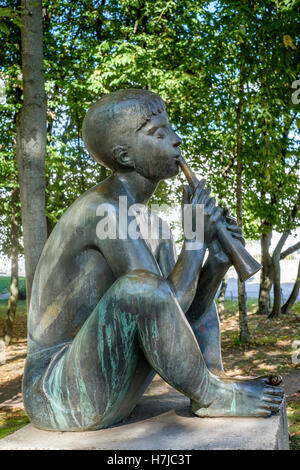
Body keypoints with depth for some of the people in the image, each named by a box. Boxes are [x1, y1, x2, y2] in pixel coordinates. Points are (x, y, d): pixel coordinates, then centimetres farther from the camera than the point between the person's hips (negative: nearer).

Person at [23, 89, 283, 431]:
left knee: (193, 284, 16)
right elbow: (164, 312, -26)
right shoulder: (107, 208, -21)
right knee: (139, 285, -35)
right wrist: (197, 235, -14)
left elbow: (181, 318, 6)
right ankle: (210, 396, -13)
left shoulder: (153, 226, 9)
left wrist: (218, 261, -8)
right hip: (57, 399, -9)